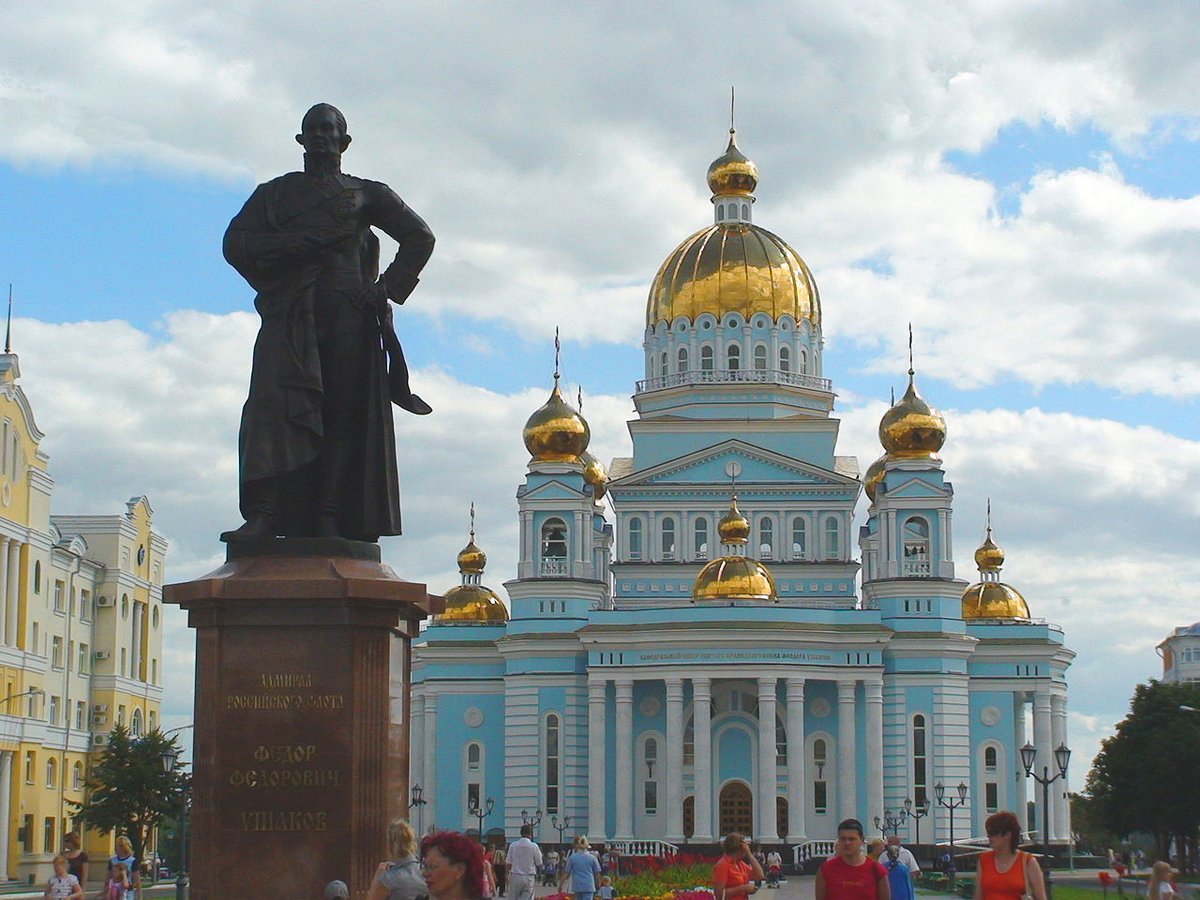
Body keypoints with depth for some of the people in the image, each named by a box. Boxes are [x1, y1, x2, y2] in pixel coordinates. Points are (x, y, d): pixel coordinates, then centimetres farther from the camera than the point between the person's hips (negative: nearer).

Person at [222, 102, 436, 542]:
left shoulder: (367, 194, 19)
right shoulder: (274, 193, 21)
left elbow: (419, 238, 15)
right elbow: (235, 243, 8)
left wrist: (388, 288, 3)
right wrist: (299, 244, -5)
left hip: (348, 317, 0)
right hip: (290, 318, 0)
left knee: (343, 415, -9)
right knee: (273, 404, -17)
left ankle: (329, 520, -12)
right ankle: (261, 515, -26)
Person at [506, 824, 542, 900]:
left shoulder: (513, 845, 0)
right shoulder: (534, 846, -5)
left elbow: (509, 863, 2)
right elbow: (539, 864, 1)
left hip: (515, 876, 1)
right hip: (529, 877, -1)